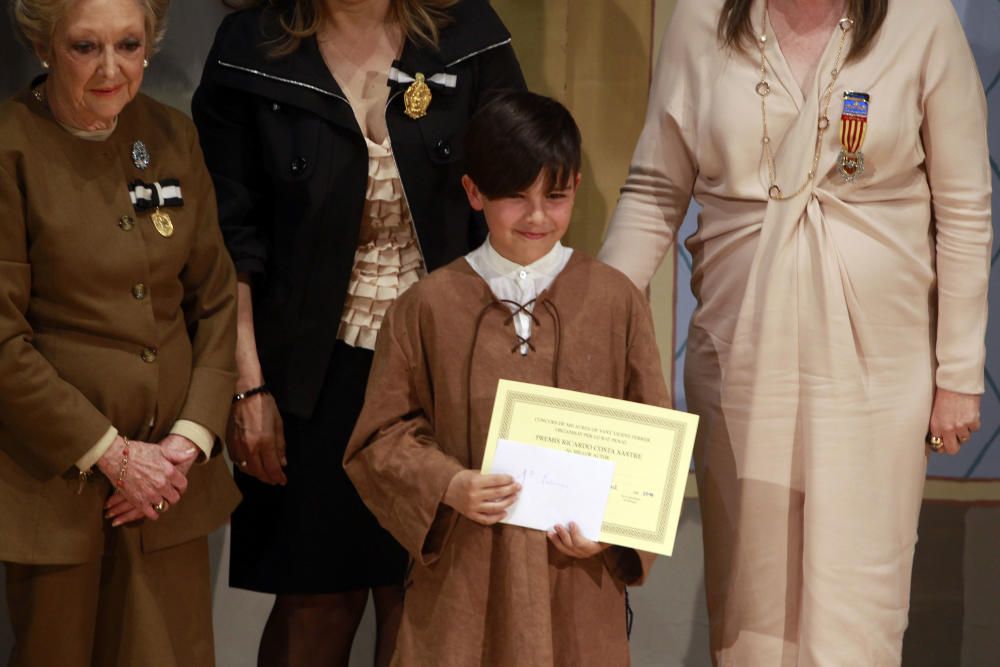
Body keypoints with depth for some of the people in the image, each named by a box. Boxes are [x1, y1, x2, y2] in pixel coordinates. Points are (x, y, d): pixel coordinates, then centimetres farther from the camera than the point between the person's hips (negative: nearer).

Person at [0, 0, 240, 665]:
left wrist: (193, 436, -4)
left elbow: (216, 299, 8)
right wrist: (109, 453, -12)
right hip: (56, 478, -4)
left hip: (172, 474, 4)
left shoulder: (172, 136, 6)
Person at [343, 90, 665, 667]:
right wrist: (447, 486, -13)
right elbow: (383, 434, 3)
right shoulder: (429, 307, 0)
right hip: (462, 572, 0)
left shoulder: (616, 301, 1)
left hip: (577, 578, 0)